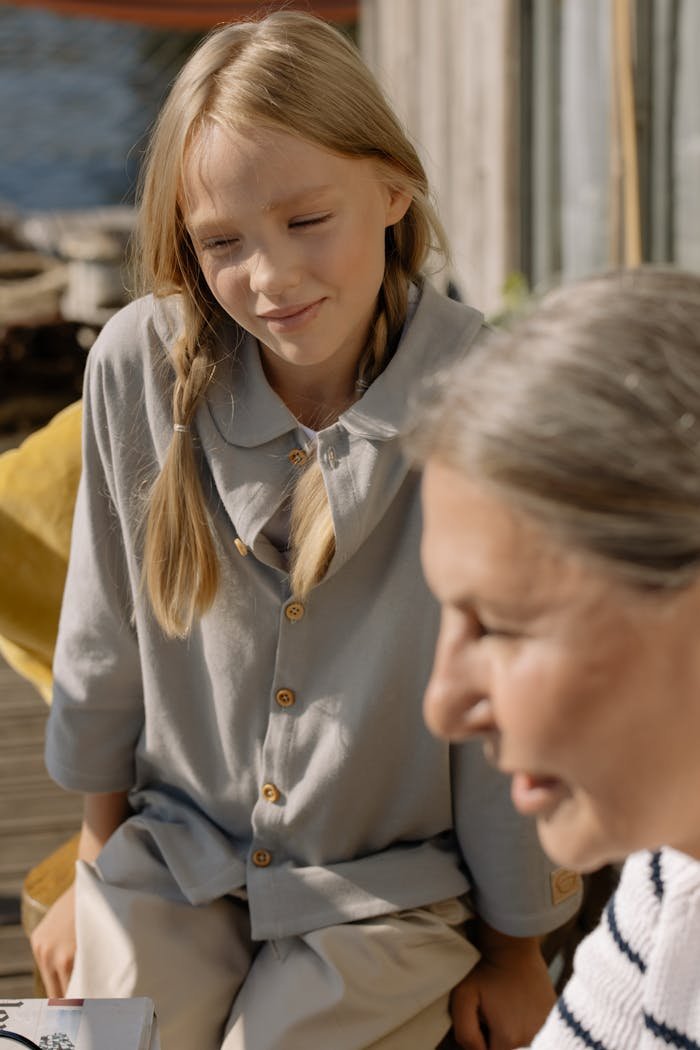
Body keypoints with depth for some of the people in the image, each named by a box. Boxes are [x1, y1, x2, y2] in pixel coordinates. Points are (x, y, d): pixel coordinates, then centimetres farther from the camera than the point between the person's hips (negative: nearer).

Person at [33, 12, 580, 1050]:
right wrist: (99, 865, 12)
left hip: (390, 886, -2)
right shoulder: (140, 365, -14)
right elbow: (105, 642, 0)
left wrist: (513, 954, 1)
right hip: (174, 852, 2)